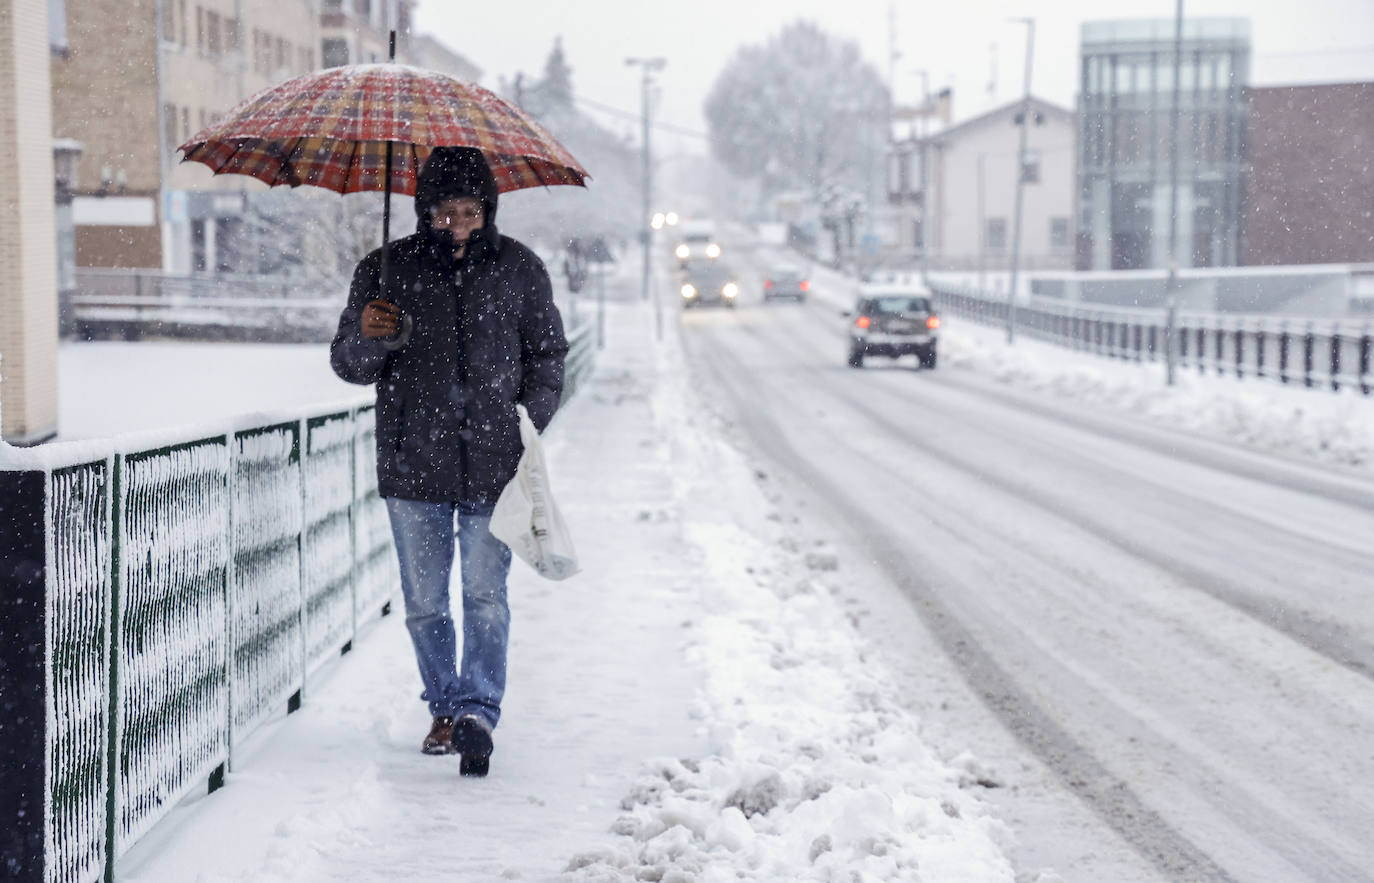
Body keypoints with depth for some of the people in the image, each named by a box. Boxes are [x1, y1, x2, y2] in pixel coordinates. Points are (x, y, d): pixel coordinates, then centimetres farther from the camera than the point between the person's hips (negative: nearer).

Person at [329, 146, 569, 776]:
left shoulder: (519, 269, 3)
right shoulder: (386, 269, 2)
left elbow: (547, 357, 13)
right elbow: (348, 365, 5)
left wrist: (530, 428, -1)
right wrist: (367, 337, -18)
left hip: (493, 463, -1)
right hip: (412, 462, 1)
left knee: (485, 595, -7)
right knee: (424, 603, 9)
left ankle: (478, 712, -4)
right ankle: (445, 707, 24)